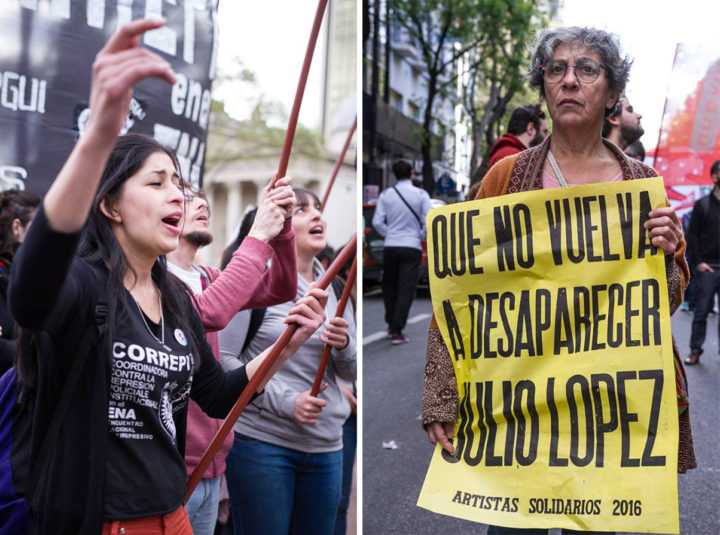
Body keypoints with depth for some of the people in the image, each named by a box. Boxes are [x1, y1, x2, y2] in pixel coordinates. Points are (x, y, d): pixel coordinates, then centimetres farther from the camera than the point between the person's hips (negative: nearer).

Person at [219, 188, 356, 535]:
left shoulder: (335, 288, 9)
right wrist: (285, 401, -18)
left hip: (326, 447, 5)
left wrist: (345, 346, -9)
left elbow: (352, 374, 13)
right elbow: (223, 359, -11)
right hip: (262, 442, -5)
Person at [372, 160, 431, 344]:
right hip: (412, 246, -2)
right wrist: (421, 236, 10)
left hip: (390, 246, 3)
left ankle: (391, 325, 26)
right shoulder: (421, 194, -4)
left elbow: (377, 222, -2)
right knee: (406, 289, 0)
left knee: (389, 287, 17)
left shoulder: (386, 195, 1)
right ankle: (396, 331, -5)